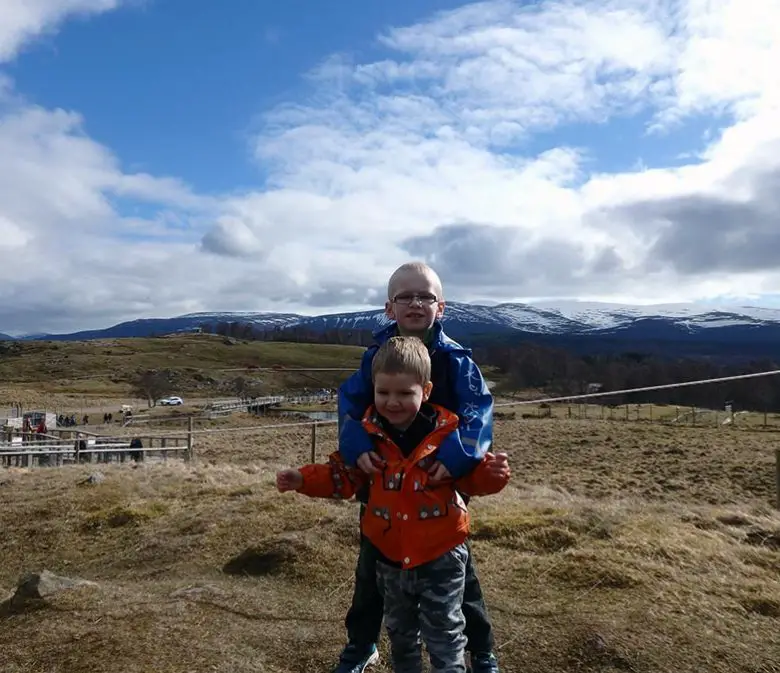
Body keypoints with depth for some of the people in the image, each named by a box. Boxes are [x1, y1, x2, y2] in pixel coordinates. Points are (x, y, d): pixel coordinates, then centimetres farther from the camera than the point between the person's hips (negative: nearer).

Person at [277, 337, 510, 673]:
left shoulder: (448, 432, -15)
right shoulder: (368, 434, -8)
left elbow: (469, 477, -5)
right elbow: (343, 476, 2)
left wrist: (491, 474, -27)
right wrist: (303, 479, -11)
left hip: (441, 556, -3)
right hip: (389, 557, 4)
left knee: (444, 640, 11)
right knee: (400, 633, 26)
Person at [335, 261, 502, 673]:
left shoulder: (456, 359, -13)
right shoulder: (375, 356, -6)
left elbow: (479, 410, -21)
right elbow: (349, 402, -11)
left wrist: (457, 454, -37)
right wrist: (356, 445, -29)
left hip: (440, 484, -2)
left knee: (456, 571, 14)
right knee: (371, 569, 18)